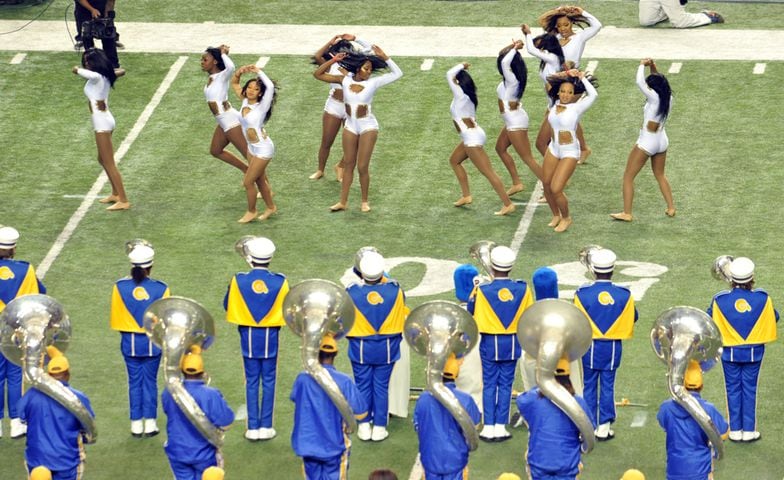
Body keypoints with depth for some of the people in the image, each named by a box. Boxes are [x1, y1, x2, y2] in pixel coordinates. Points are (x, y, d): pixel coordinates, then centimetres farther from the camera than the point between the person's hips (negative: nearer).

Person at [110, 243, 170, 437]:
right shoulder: (161, 289, -12)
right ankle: (150, 423, 9)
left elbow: (115, 318, 1)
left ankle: (136, 424, 11)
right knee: (150, 381, 9)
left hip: (129, 342, 1)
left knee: (134, 381, 9)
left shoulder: (120, 287, -9)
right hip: (153, 341, -1)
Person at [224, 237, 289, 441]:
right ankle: (265, 426, 9)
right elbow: (287, 309, -1)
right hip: (270, 336, 0)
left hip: (248, 335, 1)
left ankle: (253, 427, 8)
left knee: (251, 381, 8)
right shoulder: (279, 282, -11)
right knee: (268, 380, 8)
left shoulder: (239, 281, -10)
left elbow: (227, 305, 4)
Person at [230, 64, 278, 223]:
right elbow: (234, 84, 8)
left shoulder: (261, 107, -22)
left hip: (263, 149, -8)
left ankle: (251, 211, 19)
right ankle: (271, 207, 38)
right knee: (259, 180, 20)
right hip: (252, 148, 8)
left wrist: (258, 71, -28)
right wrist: (239, 72, -12)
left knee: (248, 182, -1)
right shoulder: (246, 102, -3)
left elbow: (270, 87, -38)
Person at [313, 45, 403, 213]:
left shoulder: (372, 82, -9)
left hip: (368, 126, -3)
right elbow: (318, 74, -1)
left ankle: (364, 201, 14)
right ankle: (343, 202, 15)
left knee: (362, 166, -2)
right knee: (348, 164, 10)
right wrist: (333, 60, -11)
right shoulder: (345, 80, -4)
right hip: (350, 126, 3)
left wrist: (383, 57, -17)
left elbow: (397, 73, -11)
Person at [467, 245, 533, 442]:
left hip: (489, 343, -1)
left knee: (489, 384, 7)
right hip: (512, 342, 2)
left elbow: (471, 313, -2)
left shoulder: (482, 290, -15)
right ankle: (501, 427, 10)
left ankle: (488, 427, 6)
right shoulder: (522, 289, -9)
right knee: (506, 384, 9)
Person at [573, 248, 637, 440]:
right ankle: (604, 427, 12)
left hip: (589, 346, -1)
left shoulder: (582, 294, -13)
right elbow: (633, 318, 6)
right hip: (613, 347, 1)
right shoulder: (624, 295, -8)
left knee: (588, 387, 9)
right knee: (607, 386, 10)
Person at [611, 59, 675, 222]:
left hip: (646, 143, -8)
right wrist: (653, 69, 9)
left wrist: (642, 65, -13)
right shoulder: (668, 98, -3)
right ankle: (671, 208, 28)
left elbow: (639, 82, -29)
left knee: (628, 177, 5)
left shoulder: (654, 98, -23)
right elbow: (660, 82, 18)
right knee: (660, 175, 28)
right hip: (662, 141, 8)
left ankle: (627, 213, 4)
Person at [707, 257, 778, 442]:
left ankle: (735, 430, 15)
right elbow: (774, 317, 5)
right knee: (749, 389, 10)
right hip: (754, 352, 0)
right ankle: (749, 430, 13)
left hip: (730, 352, 0)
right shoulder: (762, 298, -13)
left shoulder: (720, 300, -14)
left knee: (733, 389, 11)